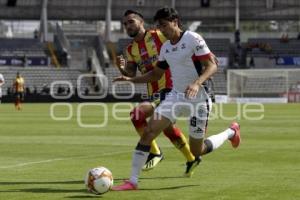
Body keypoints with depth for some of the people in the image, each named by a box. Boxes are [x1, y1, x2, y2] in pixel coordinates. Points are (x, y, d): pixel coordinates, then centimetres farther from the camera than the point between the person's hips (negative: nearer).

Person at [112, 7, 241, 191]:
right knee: (148, 132, -11)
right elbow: (156, 74, 20)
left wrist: (197, 83, -33)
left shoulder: (193, 39, -12)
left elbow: (212, 66, -16)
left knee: (197, 152, 3)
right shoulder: (165, 47, 9)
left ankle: (231, 132, 29)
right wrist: (131, 79, 8)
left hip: (198, 99, -6)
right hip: (176, 96, 6)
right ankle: (133, 181, -8)